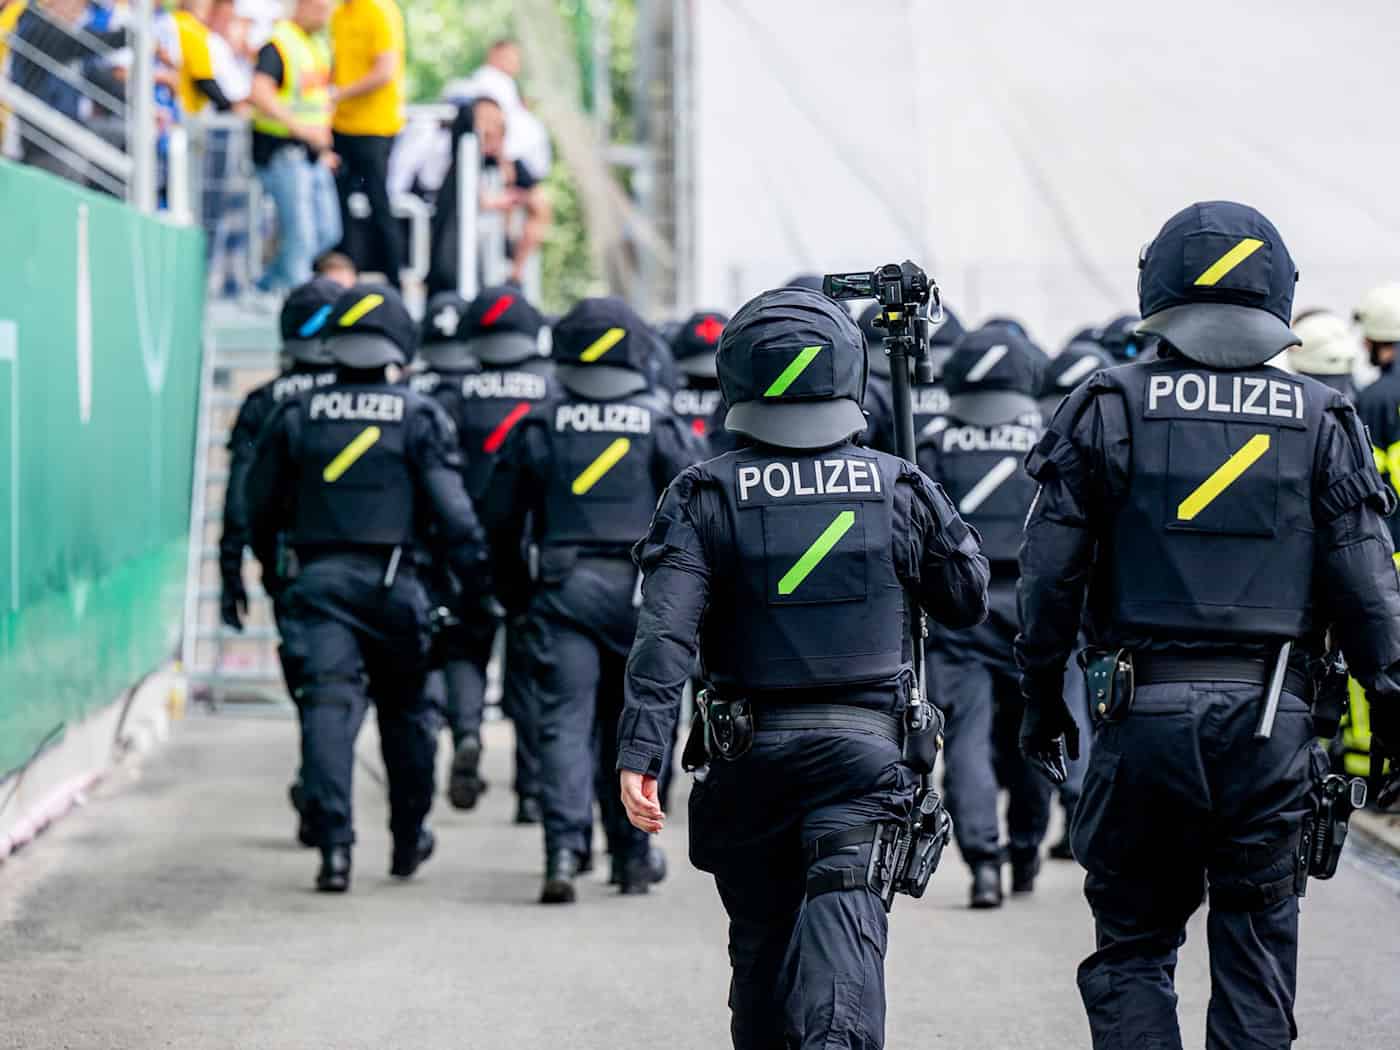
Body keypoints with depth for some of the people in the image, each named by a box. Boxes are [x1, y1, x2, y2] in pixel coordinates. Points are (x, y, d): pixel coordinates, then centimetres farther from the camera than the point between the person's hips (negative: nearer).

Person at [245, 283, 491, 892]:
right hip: (391, 579, -1)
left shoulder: (296, 415, 4)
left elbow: (261, 503, 12)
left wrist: (272, 564, 29)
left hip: (317, 576, 1)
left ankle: (333, 844, -19)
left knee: (327, 706, -6)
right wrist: (479, 583, 0)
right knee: (405, 708, 15)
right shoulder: (419, 417, -3)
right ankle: (409, 840, 27)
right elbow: (451, 511, -7)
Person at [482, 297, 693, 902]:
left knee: (564, 720, -6)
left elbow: (500, 516, 8)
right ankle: (632, 856, 19)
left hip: (563, 586, 0)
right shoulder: (660, 427, 2)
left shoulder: (539, 428, 5)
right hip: (638, 590, 0)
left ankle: (565, 850, -23)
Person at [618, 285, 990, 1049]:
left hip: (748, 755, 1)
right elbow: (969, 602, 13)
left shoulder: (705, 497, -3)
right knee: (842, 926, -12)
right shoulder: (899, 489, 1)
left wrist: (639, 753, -18)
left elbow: (664, 629, -14)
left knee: (762, 938, 15)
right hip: (862, 745, -1)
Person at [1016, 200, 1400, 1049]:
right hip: (1272, 718, 1)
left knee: (1133, 948, 8)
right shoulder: (1321, 421, 3)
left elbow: (1051, 572, 0)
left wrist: (1043, 699, 9)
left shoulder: (1110, 408, 1)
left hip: (1146, 714, -1)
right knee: (1255, 953, 8)